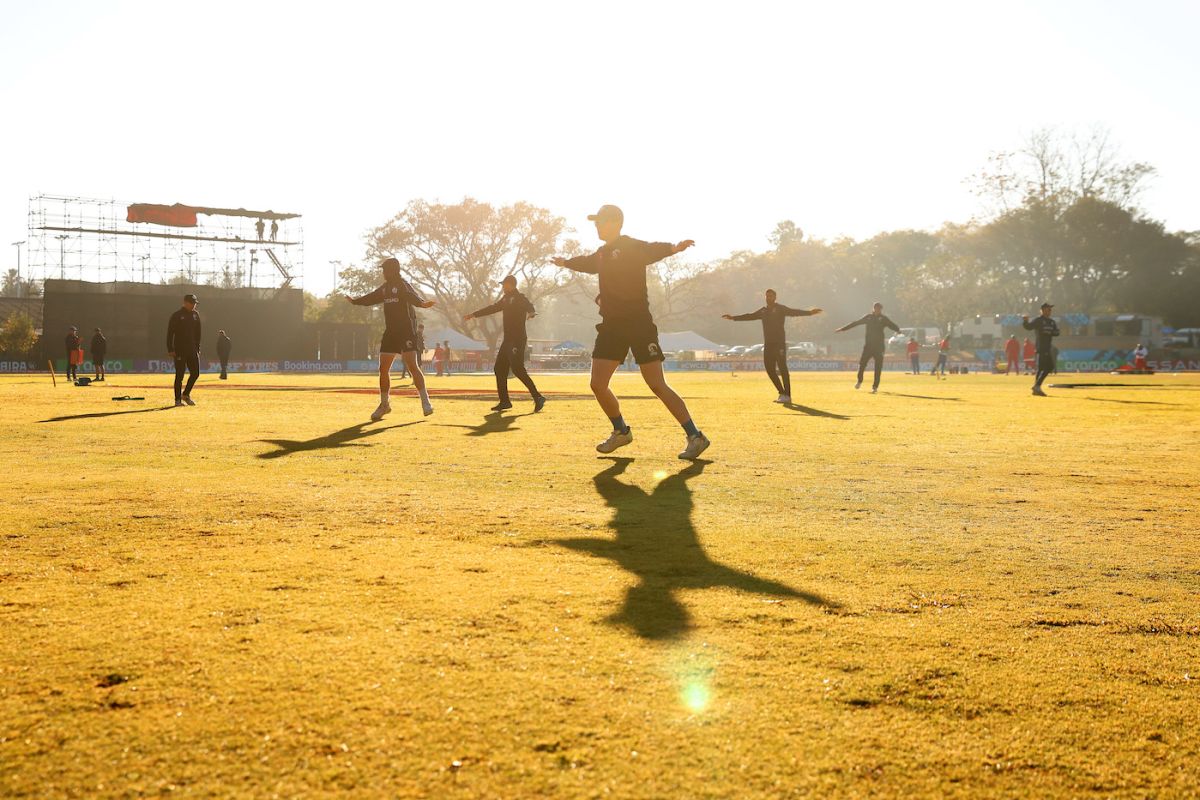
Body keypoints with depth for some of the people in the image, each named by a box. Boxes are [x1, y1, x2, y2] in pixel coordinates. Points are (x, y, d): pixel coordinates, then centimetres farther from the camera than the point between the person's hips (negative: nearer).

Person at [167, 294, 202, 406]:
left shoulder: (196, 314, 10)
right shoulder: (176, 316, -6)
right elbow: (170, 333, -7)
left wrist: (198, 348, 13)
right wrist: (170, 349, -14)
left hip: (192, 350, 5)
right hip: (180, 350, -5)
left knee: (195, 373, 1)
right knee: (180, 375, -3)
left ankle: (186, 394, 19)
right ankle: (178, 399, 4)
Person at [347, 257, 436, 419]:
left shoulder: (403, 285, -9)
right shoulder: (385, 288, 15)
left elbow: (413, 297, -30)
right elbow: (371, 298, 32)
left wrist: (422, 303, -52)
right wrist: (355, 301, 45)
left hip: (407, 330, -8)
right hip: (390, 331, 8)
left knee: (412, 365, -16)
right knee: (383, 368, 7)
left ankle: (425, 402, -11)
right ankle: (384, 404, 21)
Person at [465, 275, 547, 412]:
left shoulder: (520, 299, -11)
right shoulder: (506, 299, 17)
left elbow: (529, 307, -31)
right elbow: (492, 308, 29)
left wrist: (531, 313, -55)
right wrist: (473, 315, 35)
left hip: (518, 339, -10)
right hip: (508, 339, 10)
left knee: (518, 369, -17)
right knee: (500, 368, 10)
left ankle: (537, 397, -13)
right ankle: (504, 401, 16)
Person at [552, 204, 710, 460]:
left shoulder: (632, 247, -9)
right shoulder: (603, 254, 16)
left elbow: (653, 250, -32)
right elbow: (589, 263, 40)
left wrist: (673, 248, -54)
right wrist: (566, 262, 58)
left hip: (639, 324, -8)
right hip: (612, 325, 8)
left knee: (657, 385, -11)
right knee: (598, 384, 4)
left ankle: (695, 437, -5)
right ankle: (621, 432, 26)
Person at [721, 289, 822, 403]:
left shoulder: (780, 308, -4)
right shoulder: (763, 310, 16)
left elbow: (794, 312, -19)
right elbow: (749, 316, 26)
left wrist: (809, 312, -36)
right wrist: (733, 317, 30)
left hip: (779, 343, -7)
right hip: (768, 344, 7)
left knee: (782, 368, -11)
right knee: (770, 369, 5)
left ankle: (787, 396, -11)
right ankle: (782, 393, 16)